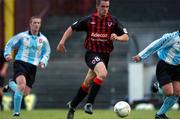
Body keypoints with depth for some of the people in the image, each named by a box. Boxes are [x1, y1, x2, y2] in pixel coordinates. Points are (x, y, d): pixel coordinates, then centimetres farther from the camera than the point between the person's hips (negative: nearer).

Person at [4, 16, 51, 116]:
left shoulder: (43, 39, 9)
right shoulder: (22, 36, 2)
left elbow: (46, 53, 16)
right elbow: (9, 44, 8)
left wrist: (43, 62, -4)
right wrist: (7, 54, -10)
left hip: (32, 67, 4)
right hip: (20, 63, -4)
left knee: (25, 93, 0)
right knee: (22, 84, -30)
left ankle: (12, 84, 33)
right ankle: (16, 112, -18)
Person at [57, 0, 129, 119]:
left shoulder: (113, 21, -1)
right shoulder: (89, 20, -5)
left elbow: (126, 37, -1)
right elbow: (72, 28, 5)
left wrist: (117, 37, -22)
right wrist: (62, 42, -5)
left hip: (105, 55, 4)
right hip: (92, 54, -4)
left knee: (87, 84, 12)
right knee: (103, 73, -32)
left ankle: (72, 106, 33)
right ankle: (89, 103, -26)